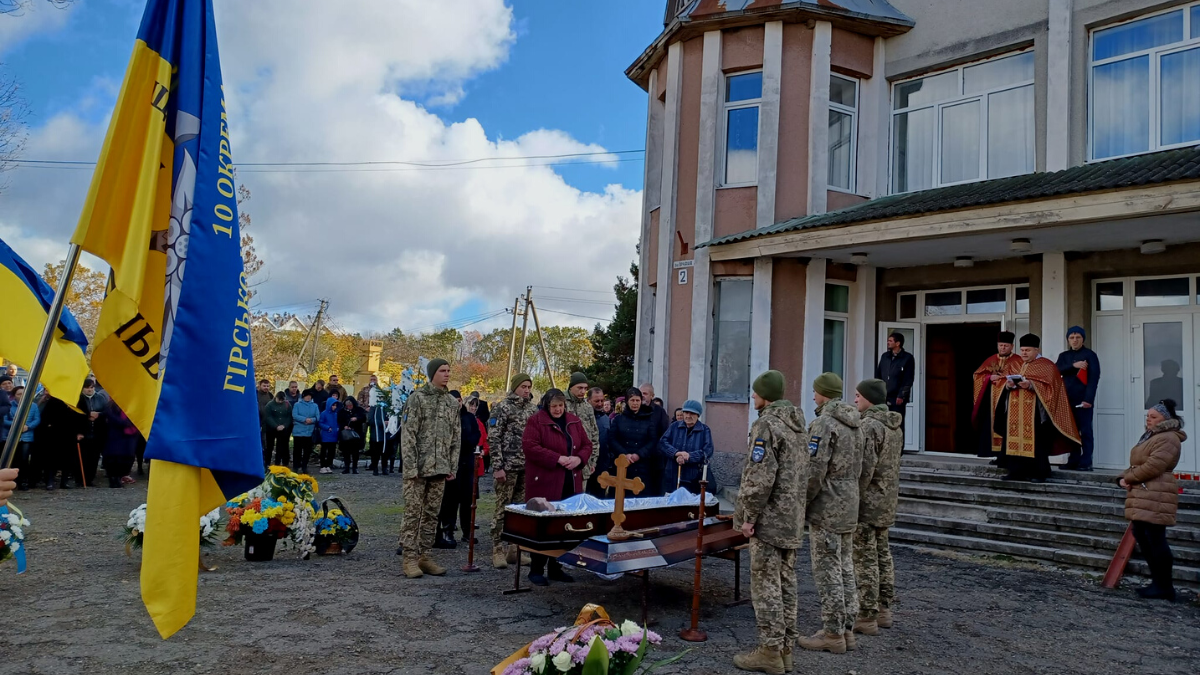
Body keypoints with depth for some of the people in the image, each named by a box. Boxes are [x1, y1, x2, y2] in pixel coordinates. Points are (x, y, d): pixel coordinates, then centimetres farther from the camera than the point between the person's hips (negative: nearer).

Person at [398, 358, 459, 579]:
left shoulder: (452, 402, 12)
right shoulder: (417, 398, -6)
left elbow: (456, 437, 14)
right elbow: (407, 434, -10)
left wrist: (452, 466, 8)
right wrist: (411, 467, -15)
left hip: (440, 468, 6)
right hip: (418, 467, -6)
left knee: (432, 513, 10)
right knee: (413, 512, -1)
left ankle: (424, 555, 18)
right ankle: (410, 557, 6)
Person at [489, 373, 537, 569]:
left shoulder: (533, 409, 12)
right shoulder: (502, 407, -6)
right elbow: (494, 439, -10)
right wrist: (497, 467, -15)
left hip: (528, 467, 6)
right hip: (508, 466, -6)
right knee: (502, 509, -2)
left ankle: (515, 549, 18)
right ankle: (497, 551, 5)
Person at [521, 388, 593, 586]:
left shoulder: (574, 421, 13)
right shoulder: (535, 421, -5)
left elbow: (587, 445, 15)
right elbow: (530, 447, -16)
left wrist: (579, 459, -6)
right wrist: (557, 459, -19)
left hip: (570, 484, 6)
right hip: (544, 484, -5)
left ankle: (555, 568, 20)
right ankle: (536, 570, 11)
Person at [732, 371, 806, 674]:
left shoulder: (766, 425, -15)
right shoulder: (797, 424, 13)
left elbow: (760, 478, -21)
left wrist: (748, 516, -14)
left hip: (769, 520, -9)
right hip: (793, 519, 9)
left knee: (766, 584, -2)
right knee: (786, 582, 13)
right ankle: (786, 649, 21)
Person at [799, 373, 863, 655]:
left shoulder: (825, 423, -17)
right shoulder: (854, 423, 11)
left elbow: (815, 470, -21)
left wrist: (801, 501, -10)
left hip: (827, 508, -9)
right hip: (849, 506, 9)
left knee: (827, 571, -1)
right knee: (845, 568, 14)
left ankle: (832, 634, 5)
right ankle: (846, 629, 22)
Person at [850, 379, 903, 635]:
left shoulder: (869, 426, -19)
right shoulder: (894, 425, 10)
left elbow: (864, 468, -23)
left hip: (867, 501, -10)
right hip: (887, 501, 10)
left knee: (865, 558, -3)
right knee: (882, 554, 18)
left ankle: (867, 617, 2)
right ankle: (884, 610, 27)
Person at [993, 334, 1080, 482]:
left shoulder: (1046, 365, 2)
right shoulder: (1016, 365, 19)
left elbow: (1049, 386, -9)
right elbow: (1008, 382, 17)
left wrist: (1031, 385, -22)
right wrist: (1008, 385, -6)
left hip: (1035, 412, -5)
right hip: (1015, 411, 5)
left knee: (1036, 441, -7)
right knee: (1015, 439, 1)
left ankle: (1040, 473, -1)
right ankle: (1018, 471, 6)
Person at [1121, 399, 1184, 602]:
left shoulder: (1168, 438, -10)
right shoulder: (1150, 437, 23)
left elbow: (1153, 466, -20)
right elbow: (1135, 465, 22)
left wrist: (1129, 477, -7)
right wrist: (1123, 478, 3)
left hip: (1155, 497, -11)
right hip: (1142, 496, 11)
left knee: (1155, 539, -8)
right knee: (1143, 538, 12)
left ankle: (1165, 587, -1)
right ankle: (1158, 583, 21)